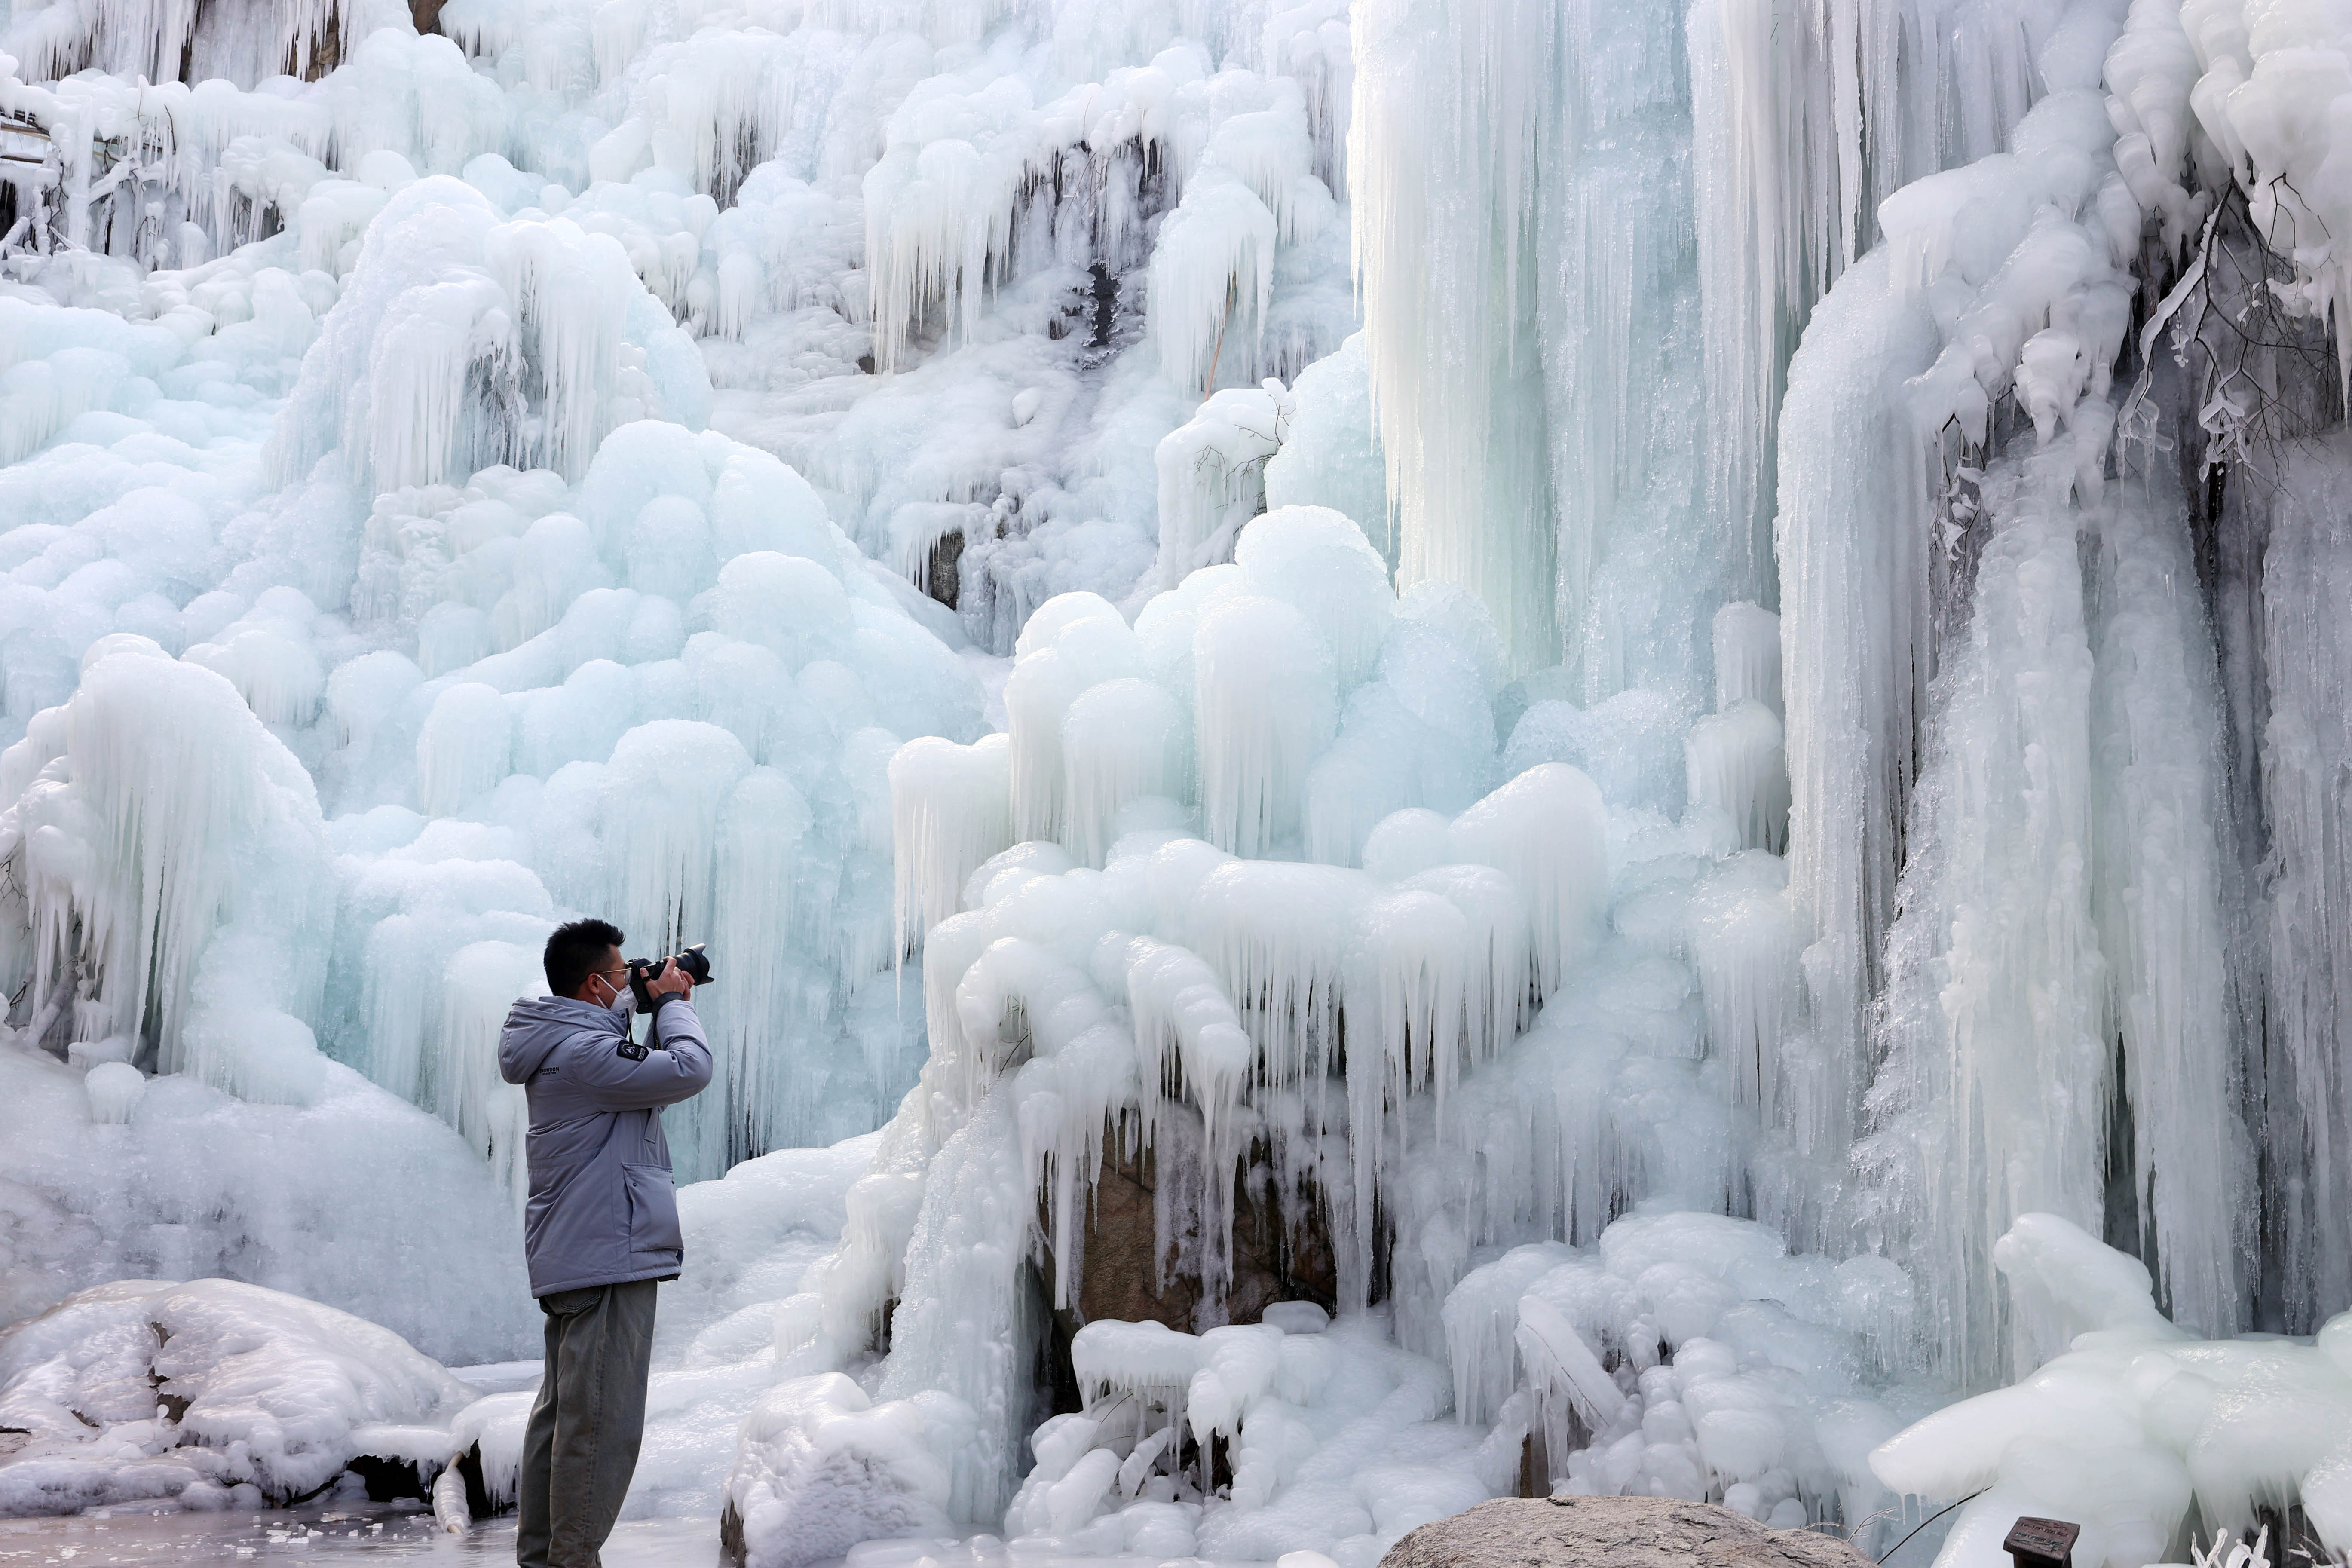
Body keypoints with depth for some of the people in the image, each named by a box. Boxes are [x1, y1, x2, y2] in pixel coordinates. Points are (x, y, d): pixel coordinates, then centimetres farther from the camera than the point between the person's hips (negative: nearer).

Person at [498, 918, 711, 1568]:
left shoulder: (568, 1045, 16)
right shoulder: (582, 1052, -18)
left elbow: (649, 1083, 24)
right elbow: (690, 1070, -21)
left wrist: (658, 1014, 15)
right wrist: (673, 1003, -5)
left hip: (569, 1262, 11)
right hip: (607, 1258, -11)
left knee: (562, 1411, 16)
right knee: (601, 1422, -8)